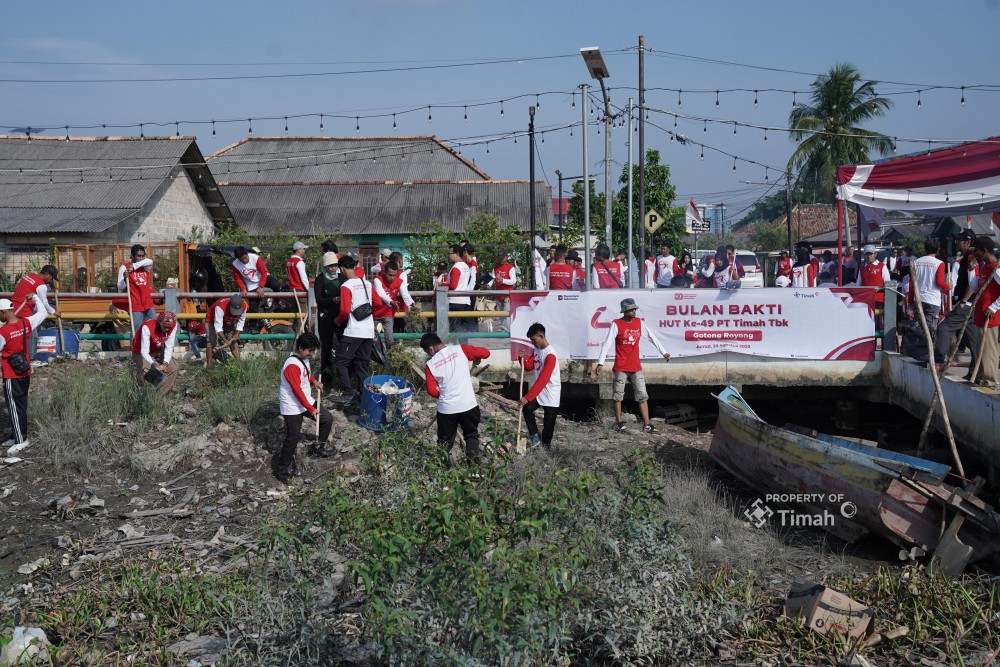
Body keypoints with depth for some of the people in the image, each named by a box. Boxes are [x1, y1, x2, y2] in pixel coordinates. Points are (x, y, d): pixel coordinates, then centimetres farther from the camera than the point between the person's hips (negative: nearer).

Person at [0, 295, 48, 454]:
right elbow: (43, 312, 13)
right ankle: (17, 435, 27)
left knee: (15, 407, 0)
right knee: (21, 405, 16)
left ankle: (20, 440, 3)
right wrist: (34, 297, 24)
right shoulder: (27, 323, -5)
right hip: (26, 372, 7)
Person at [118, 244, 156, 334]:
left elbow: (150, 261, -15)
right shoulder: (124, 267, -4)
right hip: (136, 306, -5)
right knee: (137, 332, -6)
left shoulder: (145, 266, 10)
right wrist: (124, 278, -26)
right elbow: (120, 287, -6)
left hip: (148, 304, 5)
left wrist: (134, 266, -24)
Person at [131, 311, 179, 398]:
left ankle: (158, 395, 2)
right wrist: (153, 364, -53)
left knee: (173, 368, -9)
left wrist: (165, 363, -32)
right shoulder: (147, 327, -36)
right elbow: (144, 351, -36)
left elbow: (169, 347, -18)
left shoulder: (174, 325, -23)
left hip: (158, 350, 5)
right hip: (141, 351, -5)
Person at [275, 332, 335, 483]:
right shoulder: (292, 365, -27)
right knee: (293, 437, -9)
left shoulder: (304, 359, 2)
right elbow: (297, 391, -26)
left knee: (327, 419, 13)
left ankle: (318, 448, 31)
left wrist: (315, 381, 7)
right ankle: (282, 470, 3)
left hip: (307, 400, 9)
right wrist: (311, 409, -23)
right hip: (292, 406, -9)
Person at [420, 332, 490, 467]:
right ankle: (473, 465, 15)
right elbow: (485, 353, -3)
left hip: (446, 409, 0)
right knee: (471, 436, 19)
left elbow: (432, 391, -4)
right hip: (468, 405, 1)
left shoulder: (431, 365, -4)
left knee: (444, 441, 16)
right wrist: (476, 359, 17)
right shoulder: (460, 349, -5)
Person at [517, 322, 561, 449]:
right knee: (527, 408, -10)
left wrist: (527, 397, -33)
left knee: (548, 421, 2)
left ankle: (546, 445, 18)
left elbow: (543, 379, -30)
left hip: (551, 393, -7)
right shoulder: (536, 350, 3)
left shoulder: (550, 354, -25)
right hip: (538, 391, 7)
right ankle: (535, 436, 3)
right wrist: (522, 358, -12)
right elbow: (529, 367, 12)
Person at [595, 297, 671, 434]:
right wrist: (600, 363, -20)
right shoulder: (616, 324, -8)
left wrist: (663, 352, 11)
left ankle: (647, 425, 5)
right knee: (618, 396, 2)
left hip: (636, 367, 4)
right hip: (620, 368, -4)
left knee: (643, 396, 3)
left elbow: (652, 337, 13)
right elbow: (607, 343, -13)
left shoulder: (639, 322, 6)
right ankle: (618, 423, 14)